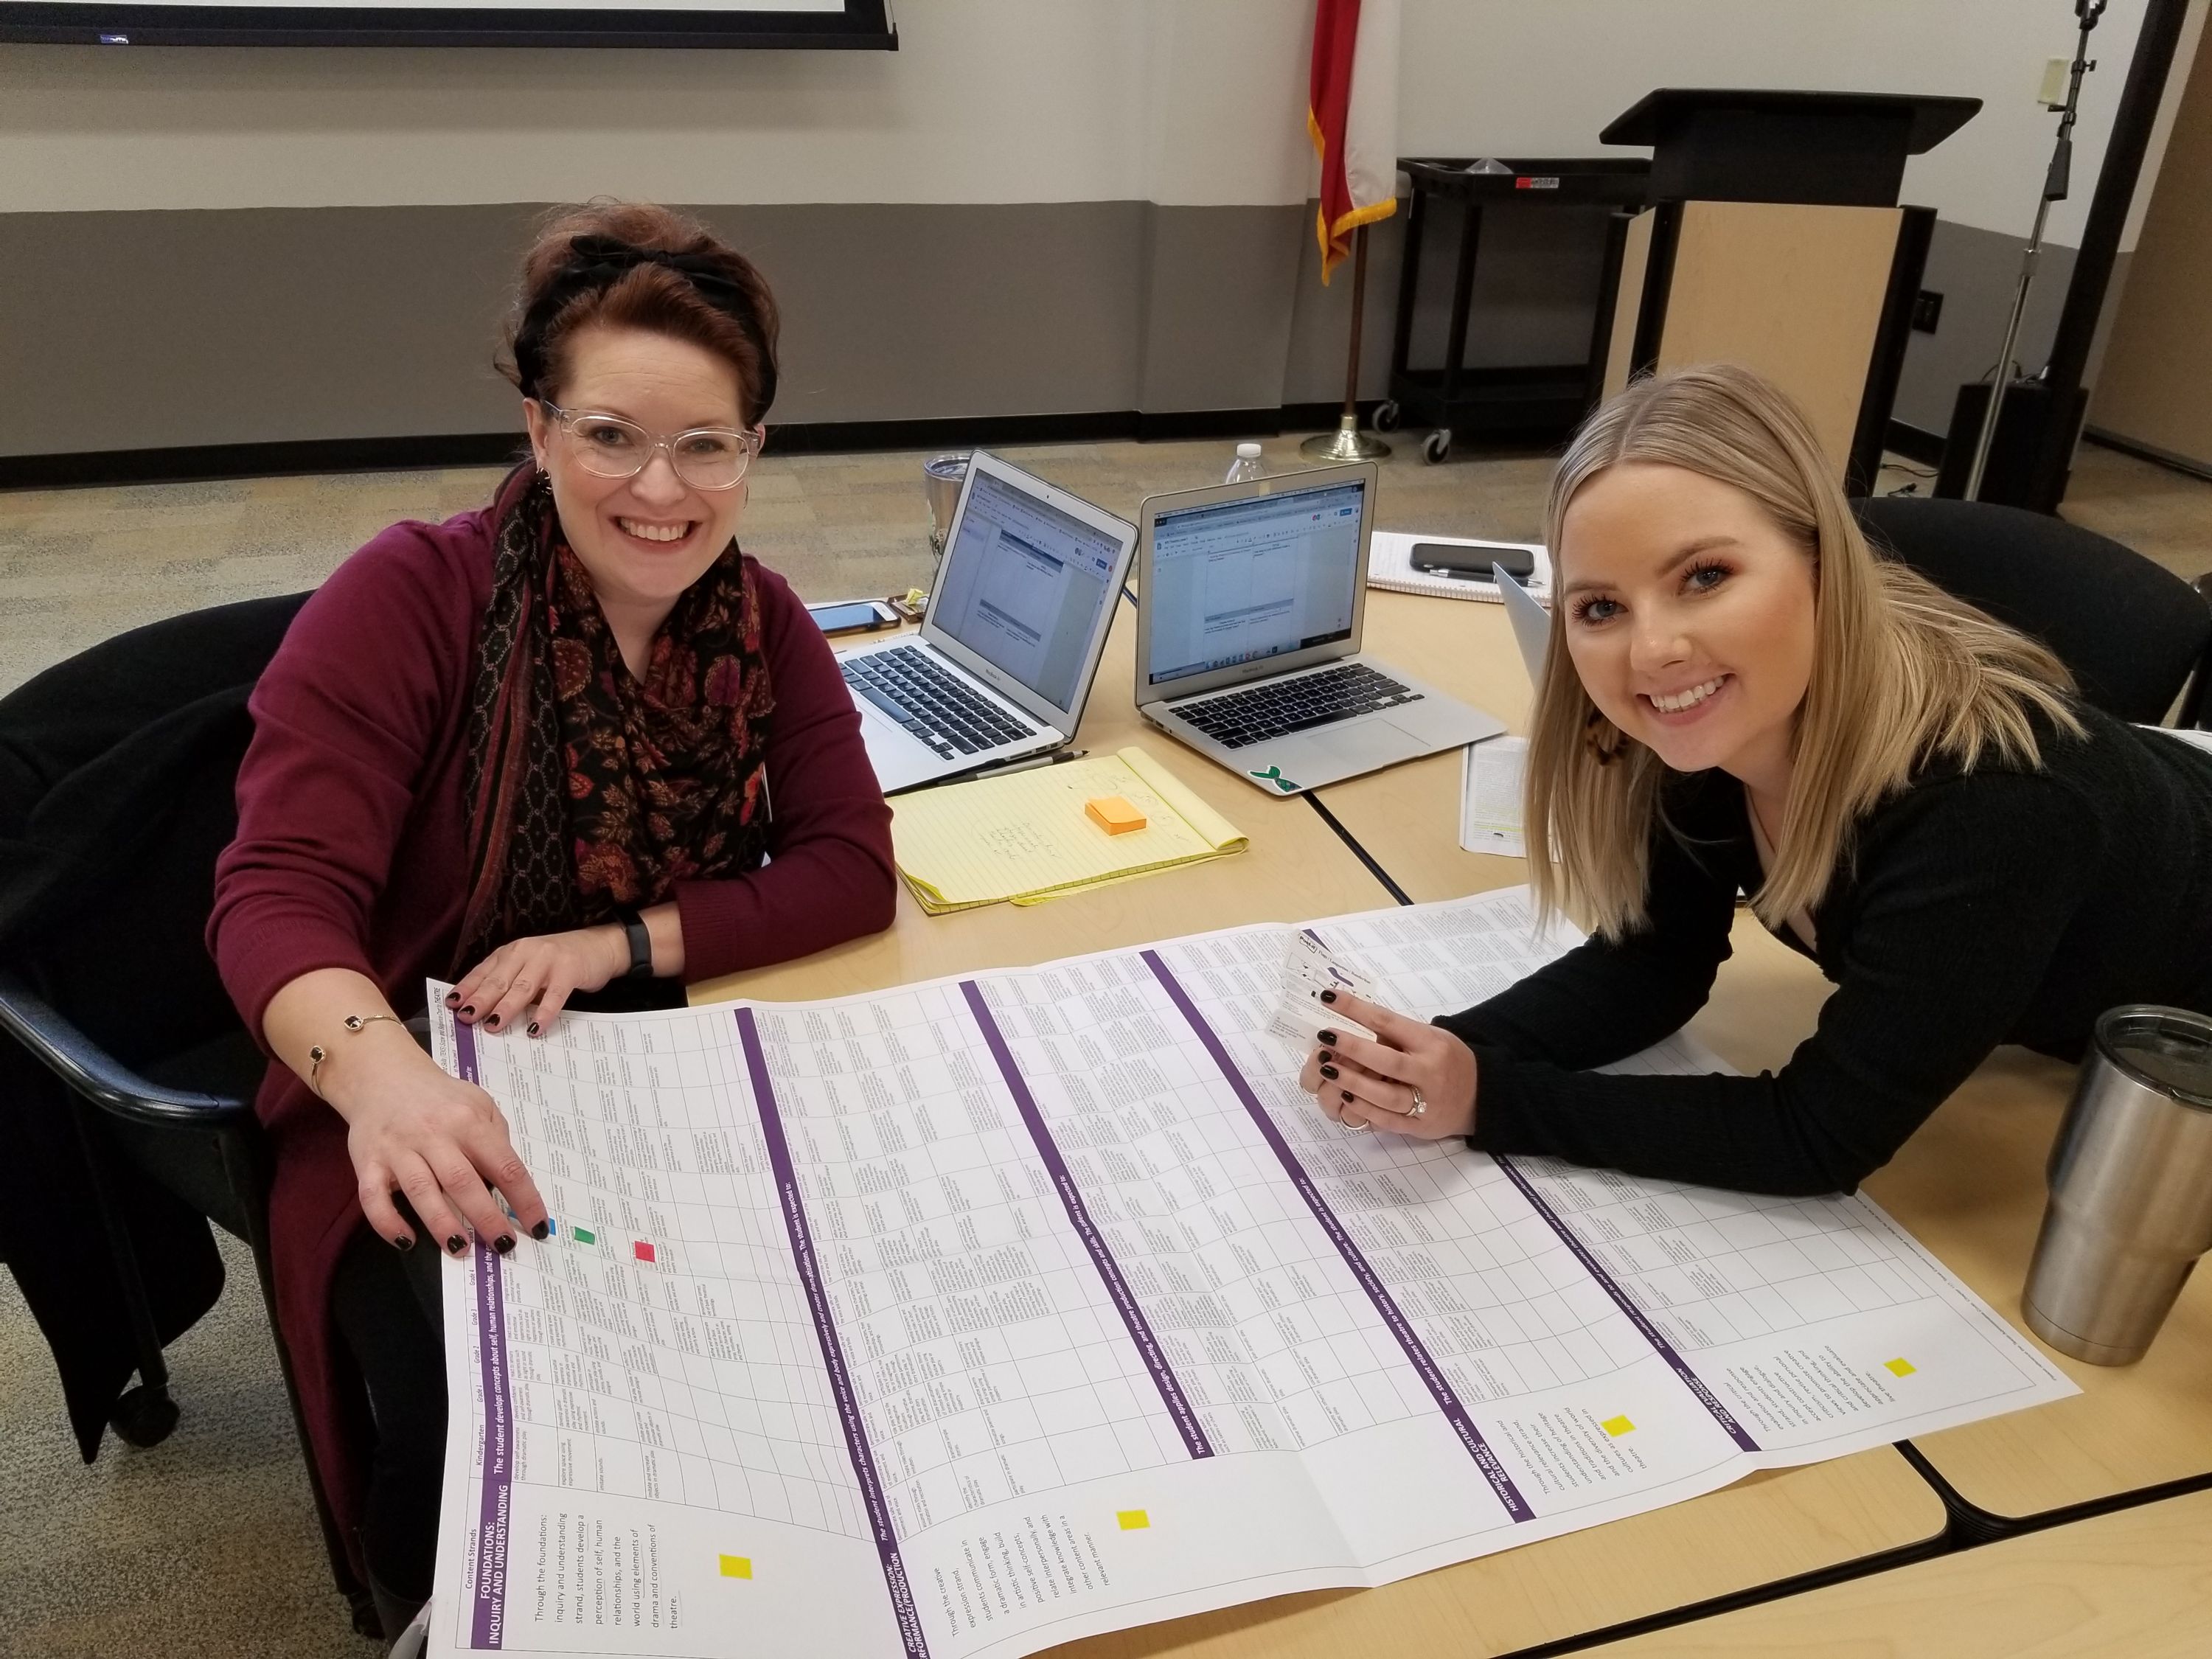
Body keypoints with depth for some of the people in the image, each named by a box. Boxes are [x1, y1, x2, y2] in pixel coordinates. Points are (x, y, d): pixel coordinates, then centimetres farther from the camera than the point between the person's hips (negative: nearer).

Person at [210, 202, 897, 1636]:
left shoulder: (764, 625, -1)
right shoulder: (410, 597, -14)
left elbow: (850, 872, -7)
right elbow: (278, 895, -21)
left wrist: (614, 944, -21)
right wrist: (385, 1078, -42)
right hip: (433, 1120, -3)